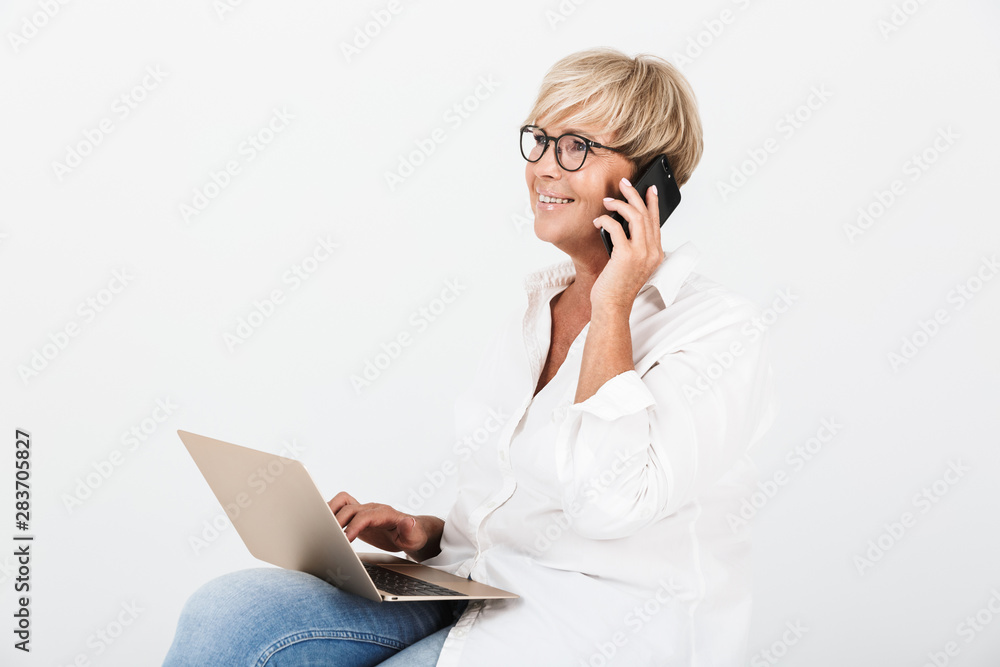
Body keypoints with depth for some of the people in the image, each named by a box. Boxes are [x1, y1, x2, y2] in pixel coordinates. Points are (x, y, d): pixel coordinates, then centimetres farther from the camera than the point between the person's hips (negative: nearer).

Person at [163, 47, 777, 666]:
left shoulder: (720, 330, -10)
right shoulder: (531, 314, 13)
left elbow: (610, 501, -25)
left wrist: (612, 306, -17)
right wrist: (427, 533, -1)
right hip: (482, 601, 6)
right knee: (228, 611, -17)